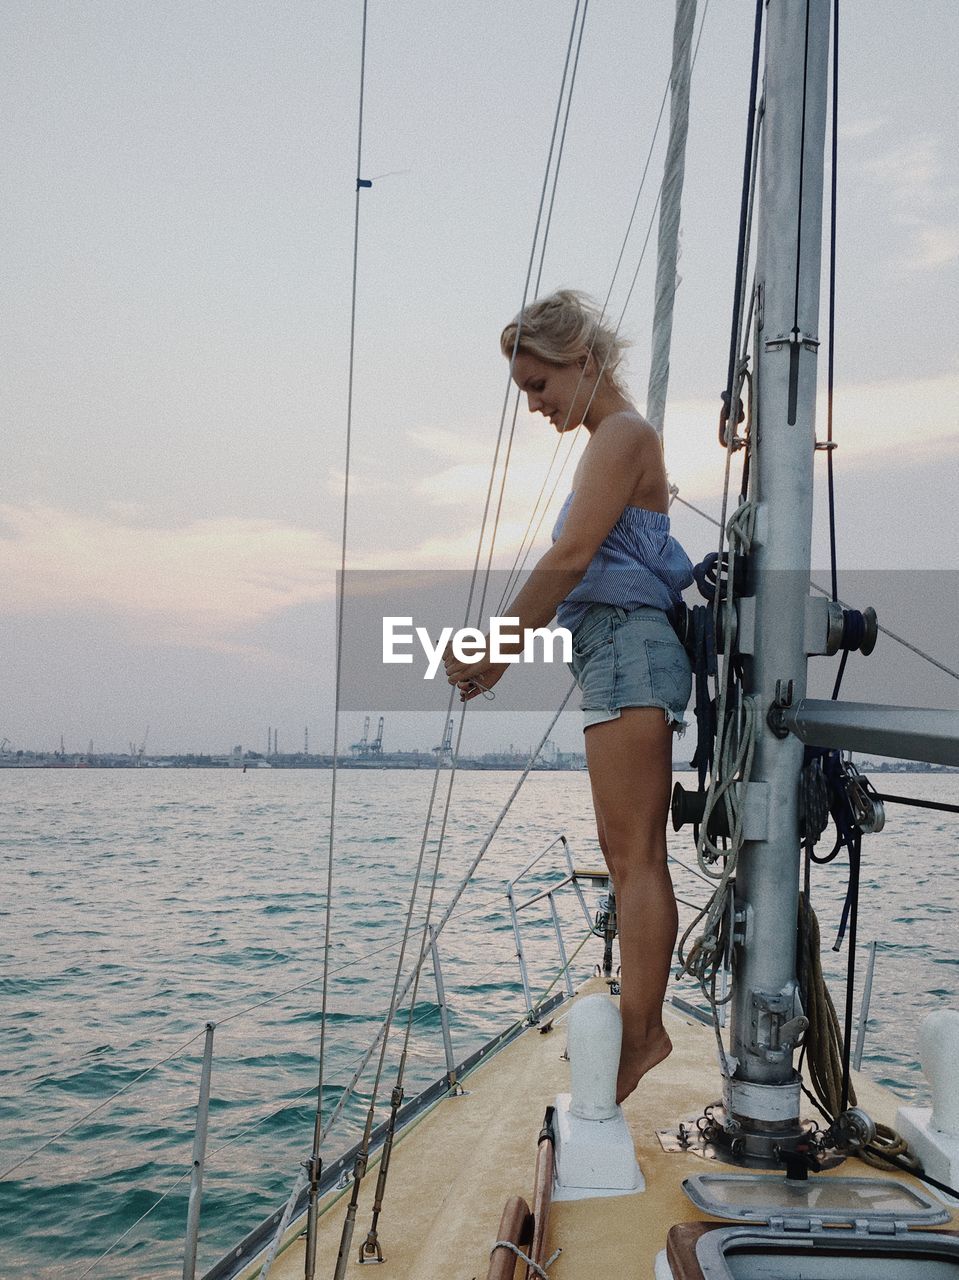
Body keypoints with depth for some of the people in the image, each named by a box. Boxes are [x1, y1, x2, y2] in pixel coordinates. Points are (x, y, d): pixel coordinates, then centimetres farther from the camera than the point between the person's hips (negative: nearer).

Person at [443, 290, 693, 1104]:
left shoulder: (624, 434, -7)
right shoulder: (612, 440, 23)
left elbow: (572, 557, -17)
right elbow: (580, 574, 21)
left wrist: (496, 646, -12)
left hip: (628, 646, -10)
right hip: (618, 650, 10)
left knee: (635, 853, -8)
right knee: (627, 851, 11)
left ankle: (639, 1037, -2)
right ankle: (642, 1024, 19)